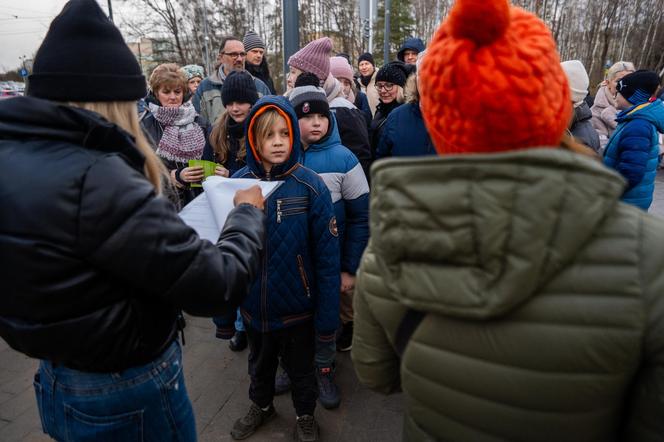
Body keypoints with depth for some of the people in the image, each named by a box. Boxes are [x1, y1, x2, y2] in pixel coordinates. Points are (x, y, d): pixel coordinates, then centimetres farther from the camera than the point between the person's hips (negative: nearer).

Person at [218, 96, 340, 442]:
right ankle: (261, 406, 57)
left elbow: (327, 259, -16)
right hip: (254, 306, 3)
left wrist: (327, 317, -14)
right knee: (260, 364, 28)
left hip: (297, 308, -2)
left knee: (300, 368, 22)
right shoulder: (236, 184, -10)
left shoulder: (310, 186, -18)